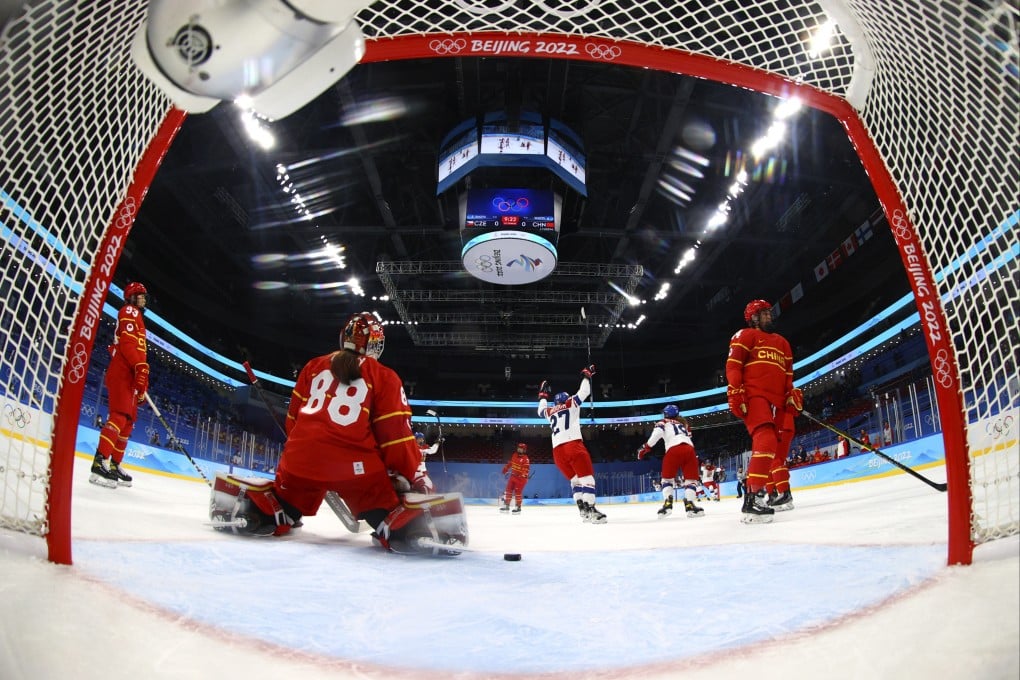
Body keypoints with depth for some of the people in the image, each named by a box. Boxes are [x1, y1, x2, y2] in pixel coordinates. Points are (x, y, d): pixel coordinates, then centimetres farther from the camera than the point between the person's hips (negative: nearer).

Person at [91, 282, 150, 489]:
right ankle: (100, 463, -29)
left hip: (129, 375, 11)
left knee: (129, 421, 10)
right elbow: (127, 342, -16)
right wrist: (141, 368, -25)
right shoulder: (129, 312, 1)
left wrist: (142, 387, 23)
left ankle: (114, 465, 13)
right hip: (121, 373, -11)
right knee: (120, 416, -21)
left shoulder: (137, 316, 30)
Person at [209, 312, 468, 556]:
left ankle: (248, 506, 4)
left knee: (277, 510, 26)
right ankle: (412, 527, -26)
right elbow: (395, 432, -2)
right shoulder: (384, 378, 4)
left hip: (302, 457, 4)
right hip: (355, 463, -4)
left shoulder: (313, 366, 16)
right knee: (389, 508, 0)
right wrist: (410, 474, 6)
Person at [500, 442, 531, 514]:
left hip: (521, 478, -7)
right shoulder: (515, 455, 7)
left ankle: (518, 508, 3)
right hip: (513, 476, 7)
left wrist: (524, 475, -40)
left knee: (518, 492, -9)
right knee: (508, 490, 6)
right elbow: (510, 463, 23)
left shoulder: (526, 459, -16)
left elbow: (527, 468, -25)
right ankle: (506, 506, 14)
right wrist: (505, 469, 28)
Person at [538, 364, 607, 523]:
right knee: (586, 477, -6)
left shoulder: (549, 411, 25)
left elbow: (541, 409, 45)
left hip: (557, 450, 5)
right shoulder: (571, 403, 14)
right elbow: (584, 391, 13)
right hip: (573, 445, -5)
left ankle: (582, 509, 3)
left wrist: (543, 395, 56)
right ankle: (590, 509, -22)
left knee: (575, 479, 16)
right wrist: (586, 375, 27)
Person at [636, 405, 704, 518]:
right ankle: (689, 505, -10)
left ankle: (667, 504, -5)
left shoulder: (663, 422, 20)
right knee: (691, 479, 9)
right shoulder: (684, 424, 36)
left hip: (674, 450, -3)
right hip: (689, 449, 3)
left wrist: (645, 447, 2)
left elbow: (657, 433, 2)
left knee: (667, 478, 12)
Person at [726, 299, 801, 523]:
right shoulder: (745, 336, 6)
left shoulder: (781, 342, 29)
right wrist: (734, 392, -17)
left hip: (777, 402, 8)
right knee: (766, 441, -27)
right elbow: (733, 364, -5)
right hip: (754, 397, -8)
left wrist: (792, 394, 13)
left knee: (777, 447, 11)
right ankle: (752, 499, -32)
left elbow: (788, 372, 29)